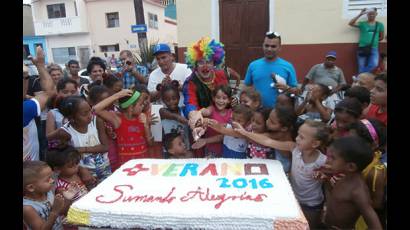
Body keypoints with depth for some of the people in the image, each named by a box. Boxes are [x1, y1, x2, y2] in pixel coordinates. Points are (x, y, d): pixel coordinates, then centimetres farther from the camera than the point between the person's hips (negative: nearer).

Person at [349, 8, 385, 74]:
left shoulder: (380, 25, 10)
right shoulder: (362, 24, 5)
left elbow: (381, 37, 17)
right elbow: (350, 23, -10)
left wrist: (374, 40, 7)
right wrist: (360, 14, -12)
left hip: (374, 49, 1)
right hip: (362, 48, -1)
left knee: (374, 65, -20)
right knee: (362, 68, -1)